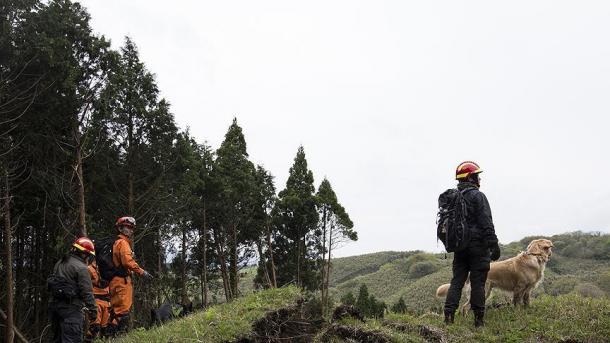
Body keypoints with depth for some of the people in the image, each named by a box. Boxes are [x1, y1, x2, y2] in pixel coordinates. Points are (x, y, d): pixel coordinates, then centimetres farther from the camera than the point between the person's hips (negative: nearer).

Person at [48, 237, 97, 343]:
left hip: (54, 304, 9)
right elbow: (87, 292, -16)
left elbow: (52, 283, 19)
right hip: (71, 307, -9)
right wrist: (93, 310, -10)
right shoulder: (81, 268, -13)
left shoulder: (59, 263, 14)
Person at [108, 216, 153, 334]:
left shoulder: (117, 243, 23)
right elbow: (128, 261, -21)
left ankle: (113, 332, 18)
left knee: (117, 309, 13)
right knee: (123, 308, -12)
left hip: (117, 280, 10)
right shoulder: (123, 242, -8)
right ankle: (120, 332, -14)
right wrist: (142, 272, -19)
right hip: (122, 280, -10)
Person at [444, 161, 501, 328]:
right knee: (478, 282, 0)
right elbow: (486, 223, -15)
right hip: (478, 245, -6)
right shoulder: (477, 196, -10)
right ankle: (479, 320, 5)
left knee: (457, 281, 8)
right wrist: (494, 244, -13)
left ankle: (448, 315, 2)